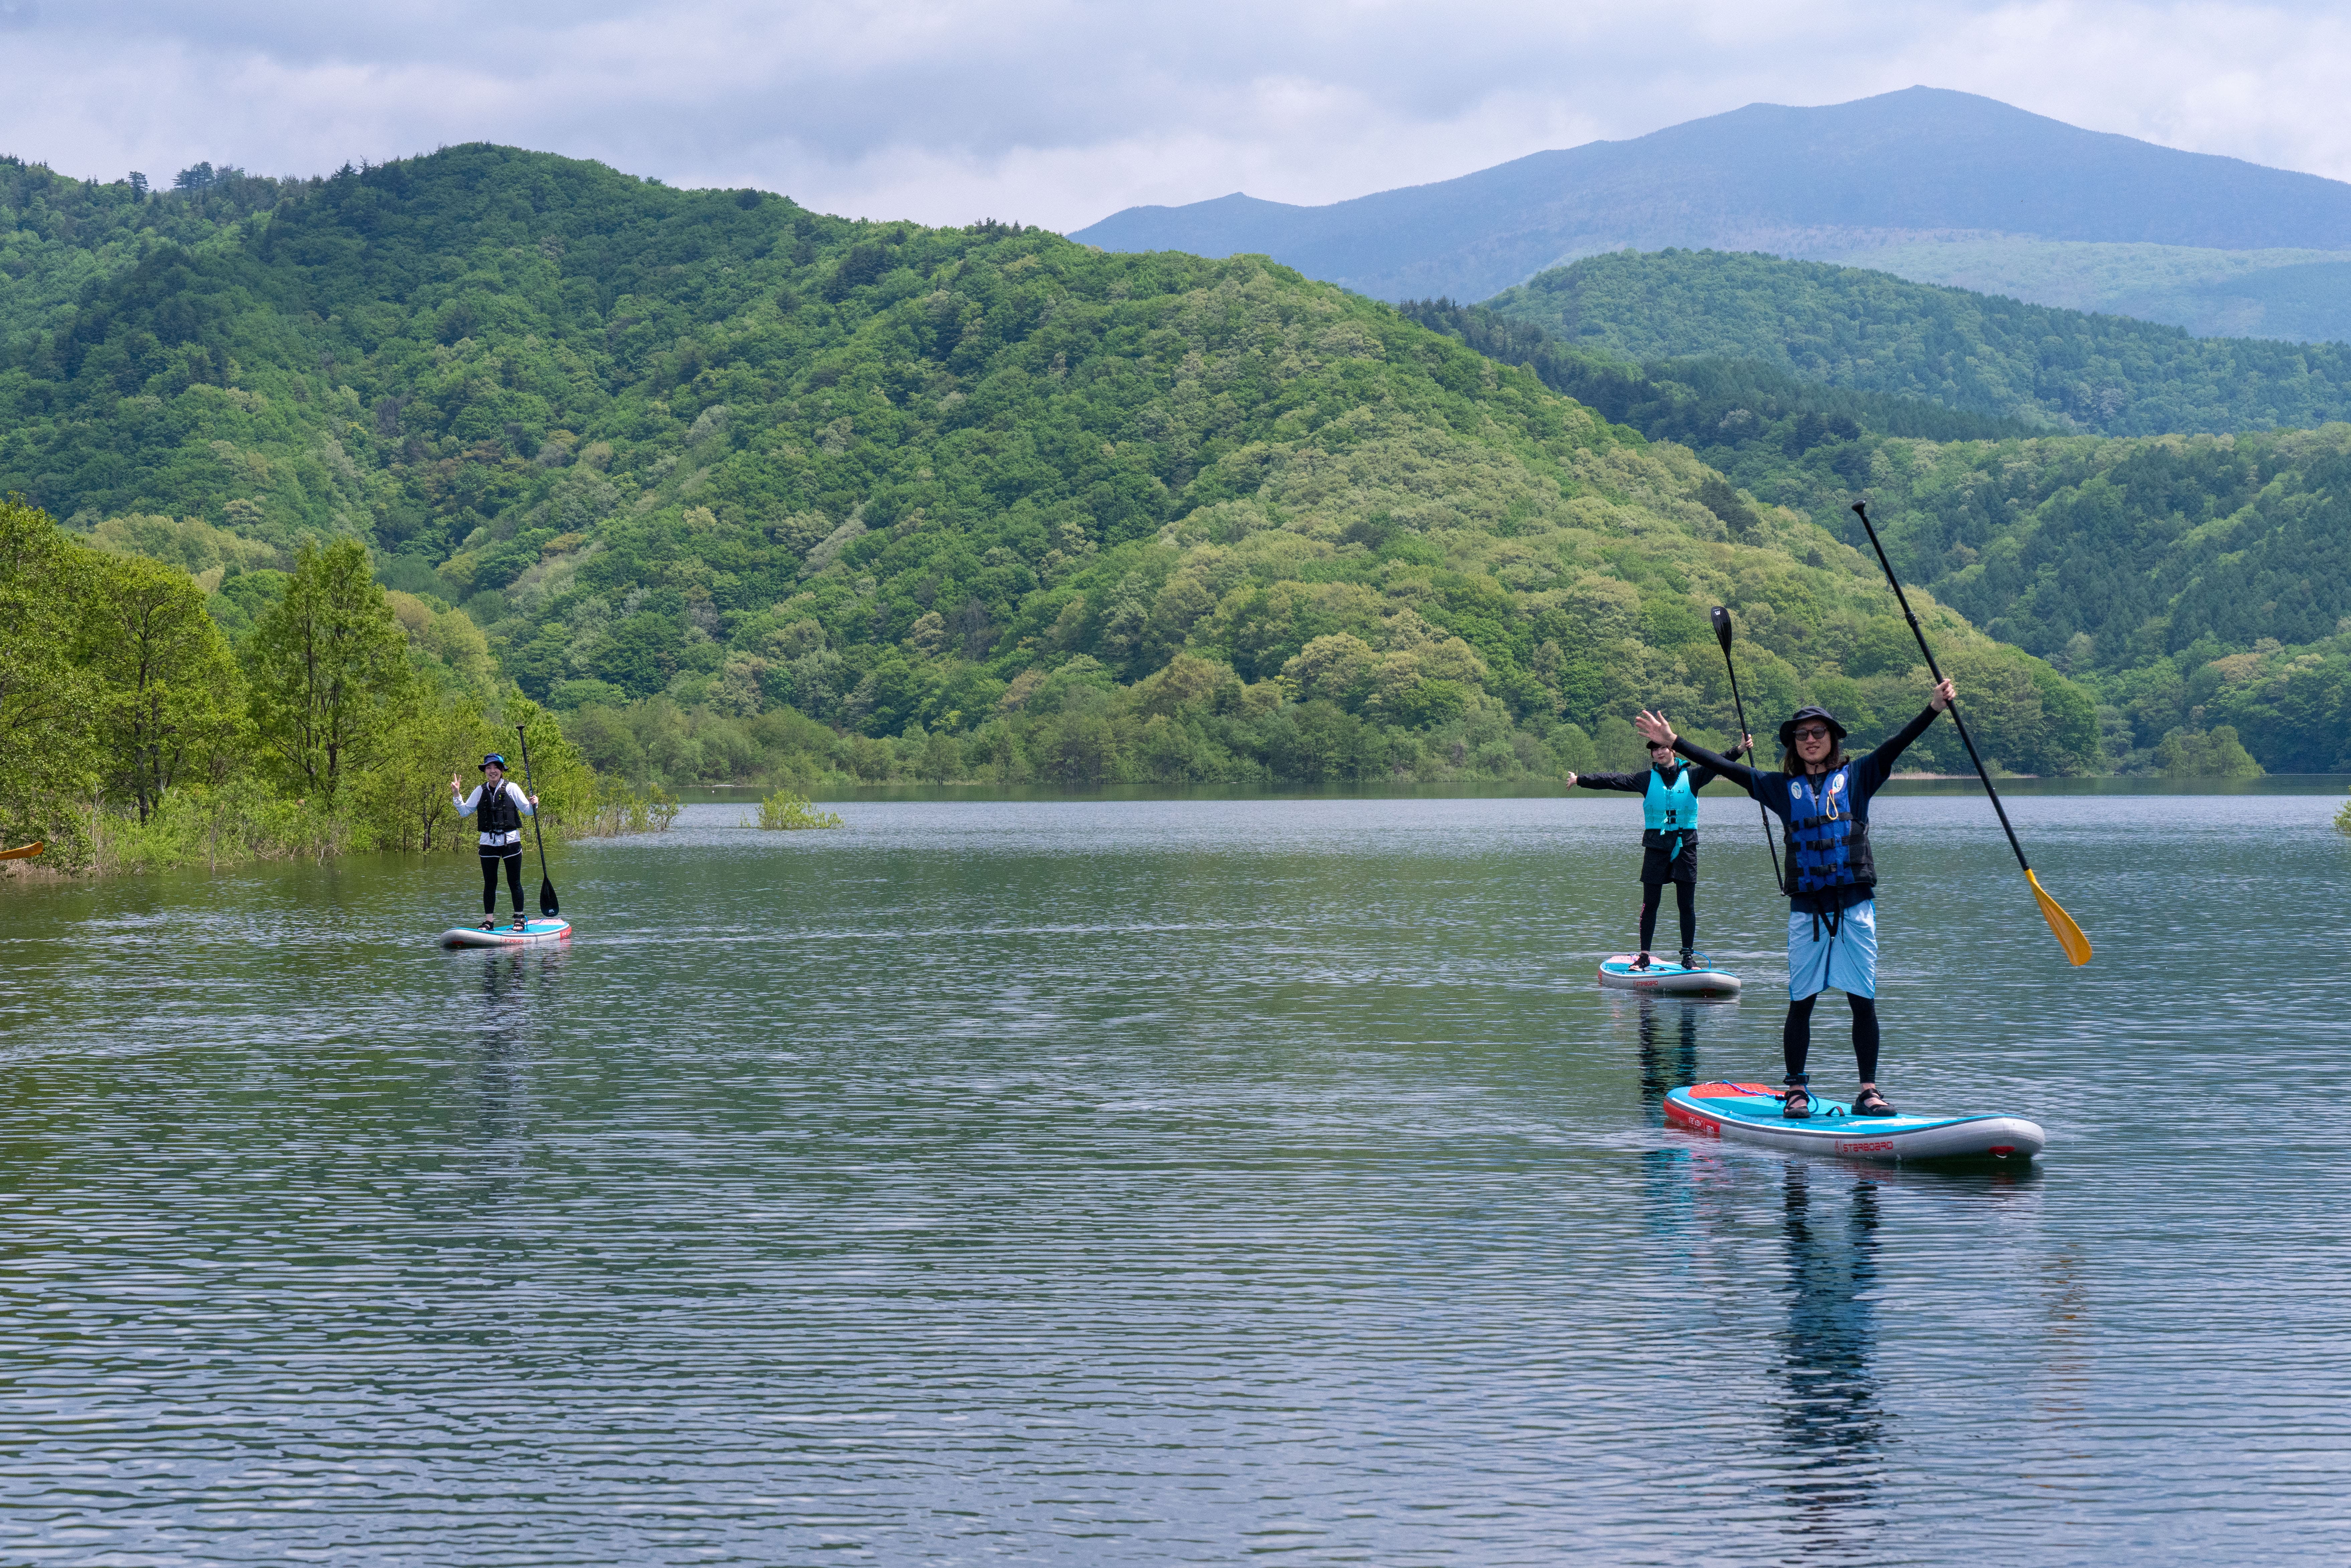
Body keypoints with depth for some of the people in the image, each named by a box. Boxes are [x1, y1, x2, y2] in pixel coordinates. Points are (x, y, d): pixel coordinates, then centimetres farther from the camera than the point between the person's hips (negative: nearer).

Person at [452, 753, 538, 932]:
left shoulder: (512, 788, -2)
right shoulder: (481, 792, 7)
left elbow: (527, 811, -1)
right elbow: (465, 812, 11)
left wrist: (533, 805, -21)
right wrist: (456, 796, 0)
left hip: (511, 841, -3)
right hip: (488, 842, 3)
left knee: (514, 882, 1)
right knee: (490, 883, 6)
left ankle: (519, 919, 10)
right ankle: (489, 921, 12)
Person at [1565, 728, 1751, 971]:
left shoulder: (1691, 776, 4)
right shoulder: (1647, 779, 5)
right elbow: (1613, 780, 5)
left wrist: (1738, 750, -22)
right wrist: (1580, 780, 4)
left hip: (1685, 845, 0)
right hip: (1656, 846, 0)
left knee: (1687, 905, 2)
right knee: (1650, 904, 2)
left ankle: (1688, 957, 8)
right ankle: (1644, 957, 7)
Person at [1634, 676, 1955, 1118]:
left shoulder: (1855, 777, 7)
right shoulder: (1783, 788, 10)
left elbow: (1896, 745, -4)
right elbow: (1727, 768, 8)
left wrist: (1933, 708, -16)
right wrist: (1674, 742, 5)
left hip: (1855, 904, -1)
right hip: (1806, 908, 1)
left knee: (1863, 1001, 0)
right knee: (1801, 1002, 2)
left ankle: (1868, 1090, 7)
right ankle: (1796, 1089, 10)